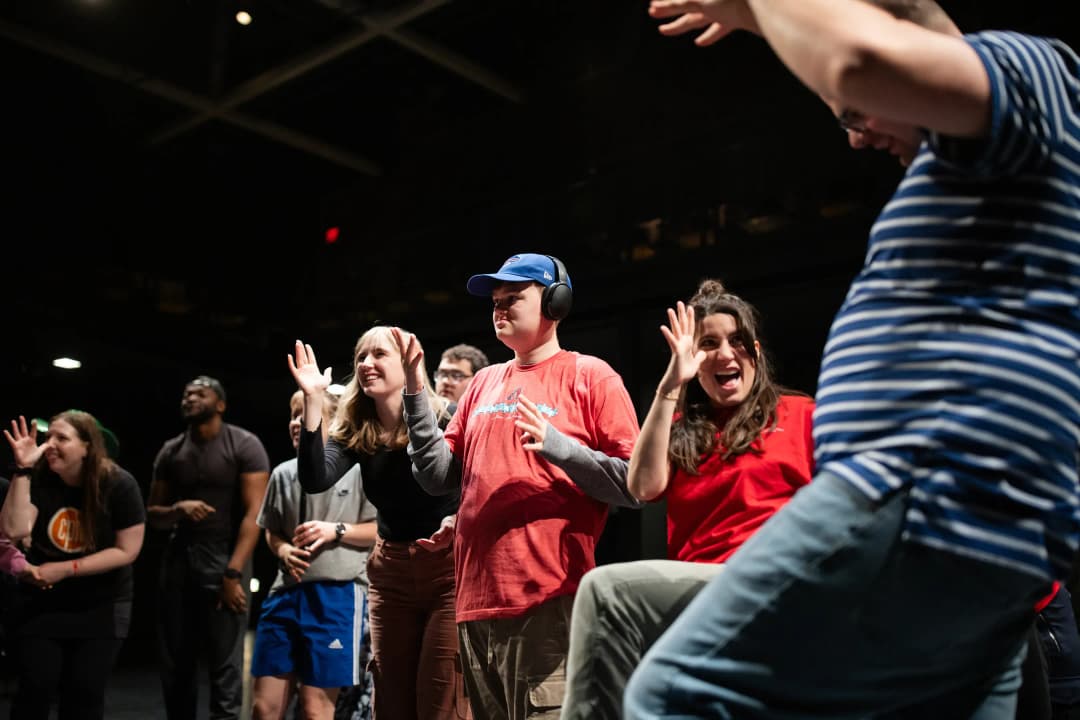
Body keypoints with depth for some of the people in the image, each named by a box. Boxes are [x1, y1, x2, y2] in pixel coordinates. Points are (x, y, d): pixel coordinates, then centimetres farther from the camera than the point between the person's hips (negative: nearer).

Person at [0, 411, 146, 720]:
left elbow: (127, 550, -16)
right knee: (35, 687, -2)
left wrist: (65, 569, -19)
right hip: (41, 601, 2)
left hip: (101, 606, -1)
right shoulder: (38, 479, -10)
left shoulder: (118, 485, -16)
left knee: (85, 691, 0)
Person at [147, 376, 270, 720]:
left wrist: (234, 573, -17)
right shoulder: (170, 451, 11)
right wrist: (178, 509, -8)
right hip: (178, 558, 5)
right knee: (175, 663, 9)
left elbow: (254, 512, -10)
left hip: (225, 558, -5)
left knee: (225, 664, -6)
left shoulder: (244, 445, -4)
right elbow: (153, 514, 16)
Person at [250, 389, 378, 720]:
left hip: (337, 594, -5)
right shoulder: (283, 473, 10)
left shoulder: (357, 469, -4)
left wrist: (336, 530, -14)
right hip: (287, 592, 5)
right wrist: (284, 551, -1)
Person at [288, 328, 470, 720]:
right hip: (389, 571, 6)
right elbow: (315, 479, -16)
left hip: (449, 569, -5)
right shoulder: (355, 430, 1)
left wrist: (458, 521, -29)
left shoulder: (443, 417, -13)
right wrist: (313, 399, -19)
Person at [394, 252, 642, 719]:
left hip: (550, 602, -6)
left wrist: (556, 445, -18)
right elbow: (440, 478, 11)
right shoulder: (483, 384, 15)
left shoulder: (590, 376, -1)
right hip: (478, 599, 6)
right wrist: (416, 392, 4)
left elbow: (636, 485, -7)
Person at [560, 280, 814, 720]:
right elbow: (644, 487, 1)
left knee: (606, 590, -24)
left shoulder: (800, 415, 14)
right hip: (695, 592, 4)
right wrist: (671, 386, 1)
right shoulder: (682, 430, 21)